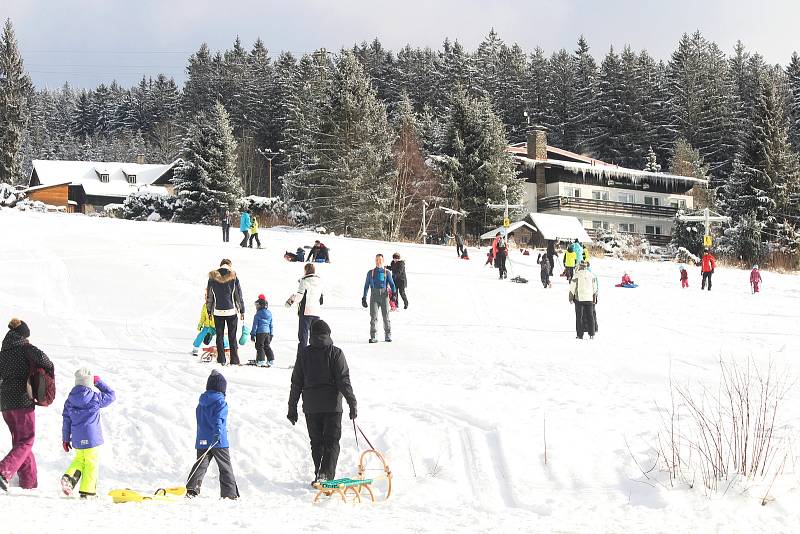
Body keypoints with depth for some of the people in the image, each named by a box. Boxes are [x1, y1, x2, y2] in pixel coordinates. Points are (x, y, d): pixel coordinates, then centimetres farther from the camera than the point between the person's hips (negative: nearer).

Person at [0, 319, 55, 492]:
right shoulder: (25, 347, -5)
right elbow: (41, 357, -22)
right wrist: (50, 371, -6)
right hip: (22, 400, -6)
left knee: (19, 440, 14)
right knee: (26, 442, 0)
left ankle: (29, 483, 16)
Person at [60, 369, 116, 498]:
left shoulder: (70, 400, 4)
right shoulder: (95, 398, -11)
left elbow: (66, 420, 8)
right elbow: (111, 395, 5)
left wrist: (65, 439, 15)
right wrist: (99, 382, 12)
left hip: (77, 439, 5)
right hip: (91, 438, -5)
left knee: (80, 459, 25)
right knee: (92, 463, 5)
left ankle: (69, 477, 1)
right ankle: (87, 491, 6)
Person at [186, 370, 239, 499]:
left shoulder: (201, 402, 12)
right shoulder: (220, 402, -9)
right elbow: (218, 419, -24)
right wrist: (218, 432, -36)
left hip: (202, 441, 6)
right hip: (218, 440, -6)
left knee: (200, 465, 7)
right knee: (226, 467, 3)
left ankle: (192, 490, -8)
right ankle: (230, 493, 3)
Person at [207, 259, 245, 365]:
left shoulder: (212, 277, 0)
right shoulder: (233, 277, -5)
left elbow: (209, 295, 5)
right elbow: (239, 295, -1)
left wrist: (209, 310, 14)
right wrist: (242, 310, 6)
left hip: (217, 311, 1)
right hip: (231, 311, -1)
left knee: (219, 336, 8)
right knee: (232, 337, 4)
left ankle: (221, 360, 6)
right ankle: (234, 360, 3)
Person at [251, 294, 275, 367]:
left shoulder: (257, 314, -8)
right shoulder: (269, 314, 10)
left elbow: (255, 325, -7)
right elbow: (271, 325, 15)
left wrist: (252, 334, -2)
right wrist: (271, 334, 21)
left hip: (260, 332, -6)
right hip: (267, 332, 6)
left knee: (260, 347, 0)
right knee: (267, 347, 13)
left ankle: (261, 361, -3)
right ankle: (271, 360, 12)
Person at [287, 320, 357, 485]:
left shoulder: (304, 354, 4)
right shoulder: (335, 353, -4)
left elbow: (296, 383, 6)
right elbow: (343, 380, -9)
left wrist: (292, 408, 13)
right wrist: (352, 403, -6)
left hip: (311, 407, 2)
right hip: (332, 405, -2)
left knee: (316, 442, 14)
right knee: (332, 442, 0)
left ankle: (319, 475, 15)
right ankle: (326, 474, -17)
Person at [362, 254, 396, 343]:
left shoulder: (387, 272, 8)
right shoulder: (370, 272, 10)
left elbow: (392, 284, 6)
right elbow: (366, 286, 13)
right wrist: (364, 298, 9)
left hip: (384, 295, 0)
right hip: (374, 296, 0)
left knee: (386, 315, 3)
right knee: (374, 316, -7)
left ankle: (388, 335, 15)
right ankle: (373, 337, -5)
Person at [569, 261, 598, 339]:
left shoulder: (577, 275, -7)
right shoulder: (591, 275, 5)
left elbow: (572, 287, -6)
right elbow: (595, 288, 12)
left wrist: (571, 298, 2)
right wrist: (594, 299, 21)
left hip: (579, 299, -3)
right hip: (589, 299, 3)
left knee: (579, 316, 1)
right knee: (590, 316, 9)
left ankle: (580, 334, -1)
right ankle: (591, 334, 8)